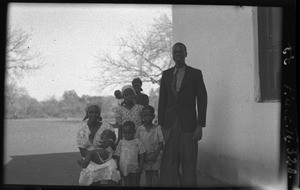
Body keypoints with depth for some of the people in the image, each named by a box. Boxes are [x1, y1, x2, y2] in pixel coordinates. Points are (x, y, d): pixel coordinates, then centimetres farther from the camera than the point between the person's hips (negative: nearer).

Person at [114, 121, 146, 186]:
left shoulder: (138, 142, 0)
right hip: (124, 170, 2)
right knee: (127, 184, 3)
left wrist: (140, 168, -9)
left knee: (135, 184, 5)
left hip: (135, 170, -2)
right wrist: (119, 168, -1)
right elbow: (118, 156, 9)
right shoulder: (121, 142, 7)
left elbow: (141, 157, 0)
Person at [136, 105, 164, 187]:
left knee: (155, 173, 5)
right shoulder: (139, 129, -2)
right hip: (145, 156, 1)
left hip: (155, 155, -1)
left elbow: (161, 143, -6)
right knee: (148, 174, 9)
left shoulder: (157, 128, -7)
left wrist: (155, 154, -13)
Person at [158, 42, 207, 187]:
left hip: (188, 125, -2)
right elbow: (162, 100, 11)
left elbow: (202, 100, -1)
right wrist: (161, 123, 4)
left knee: (189, 162, 1)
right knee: (168, 161, 0)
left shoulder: (195, 73, 3)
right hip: (170, 125, 2)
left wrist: (200, 126, -7)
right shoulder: (166, 74, 12)